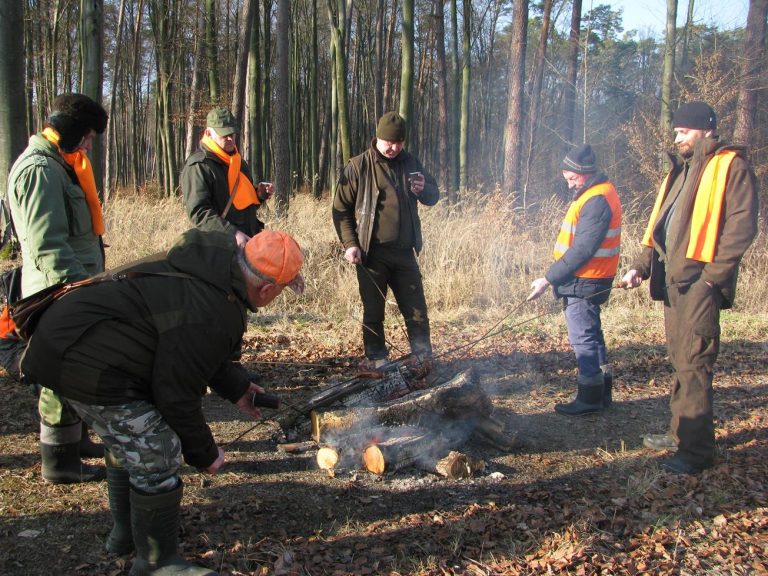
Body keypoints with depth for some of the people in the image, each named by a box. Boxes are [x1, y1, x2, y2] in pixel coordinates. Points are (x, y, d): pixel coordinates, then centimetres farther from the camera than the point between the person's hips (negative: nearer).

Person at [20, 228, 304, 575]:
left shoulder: (215, 267, 3)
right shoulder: (208, 316, -28)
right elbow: (176, 394, -19)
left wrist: (235, 386, 20)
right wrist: (204, 454, -3)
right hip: (88, 363, -11)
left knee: (128, 441, 25)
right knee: (155, 456, -6)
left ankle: (125, 532, 44)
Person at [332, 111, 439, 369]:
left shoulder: (410, 163, 8)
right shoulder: (358, 167, -4)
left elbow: (434, 196, 15)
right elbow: (341, 209, -2)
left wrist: (424, 189, -10)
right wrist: (350, 244, -12)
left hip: (405, 252, 3)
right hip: (372, 253, -3)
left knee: (416, 309, 9)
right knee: (373, 311, 7)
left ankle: (424, 357, 22)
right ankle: (376, 358, 22)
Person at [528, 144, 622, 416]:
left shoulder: (597, 201, -20)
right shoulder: (591, 193, 13)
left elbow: (582, 250, -24)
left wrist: (549, 278, -21)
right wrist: (555, 277, 14)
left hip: (585, 282, -11)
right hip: (582, 279, 11)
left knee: (583, 338, -2)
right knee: (592, 335, 17)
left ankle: (590, 398, 8)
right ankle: (602, 391, 28)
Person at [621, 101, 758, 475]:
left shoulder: (730, 166, -5)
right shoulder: (681, 170, 20)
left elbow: (742, 224, -14)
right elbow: (659, 222, 21)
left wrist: (714, 273, -20)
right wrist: (643, 264, 11)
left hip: (699, 280, -9)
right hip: (672, 277, 9)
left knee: (692, 363, -8)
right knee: (679, 359, 15)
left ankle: (696, 449, -2)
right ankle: (681, 433, 26)